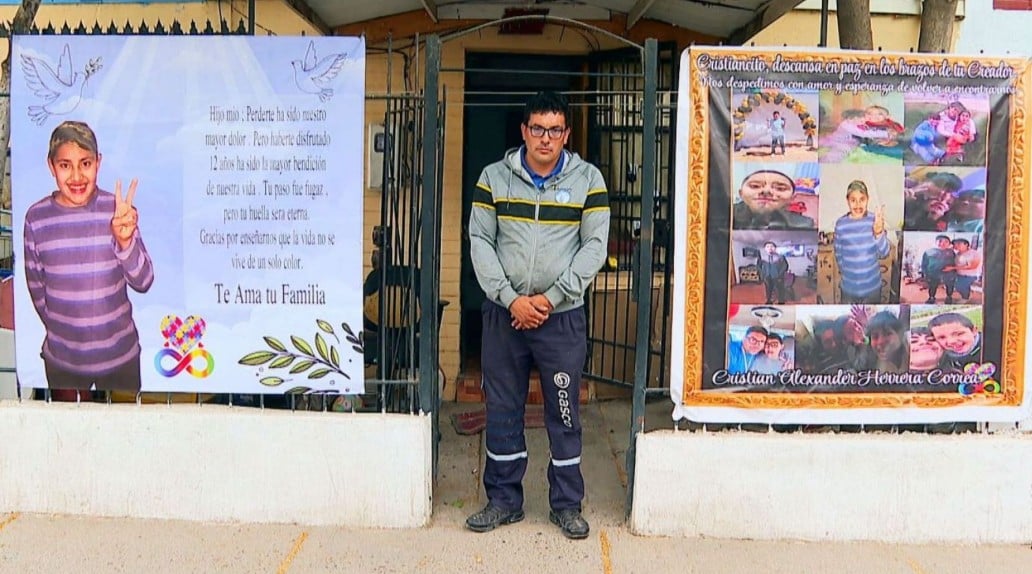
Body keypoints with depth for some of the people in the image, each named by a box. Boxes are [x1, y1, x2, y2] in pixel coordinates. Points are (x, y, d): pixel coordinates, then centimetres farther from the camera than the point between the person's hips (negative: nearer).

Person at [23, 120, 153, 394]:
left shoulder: (118, 210, -12)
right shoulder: (36, 217, -8)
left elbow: (143, 282, -14)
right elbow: (36, 285, 4)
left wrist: (125, 241, -30)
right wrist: (61, 330, 9)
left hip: (120, 354, -1)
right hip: (61, 360, 1)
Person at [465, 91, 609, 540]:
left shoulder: (588, 179, 0)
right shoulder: (494, 177, 3)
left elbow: (594, 246, -3)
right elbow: (480, 241, 0)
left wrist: (550, 298, -11)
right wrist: (510, 299, -11)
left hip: (562, 316, -1)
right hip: (504, 312, 2)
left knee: (564, 412, 6)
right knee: (502, 409, 10)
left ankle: (567, 504, 22)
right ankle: (504, 500, 25)